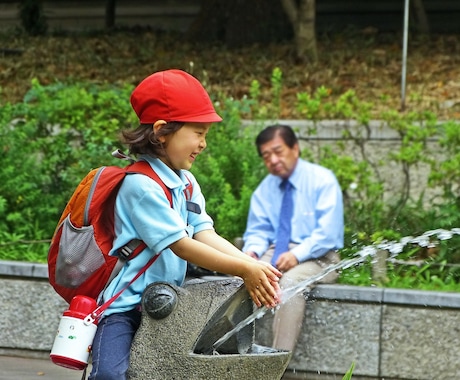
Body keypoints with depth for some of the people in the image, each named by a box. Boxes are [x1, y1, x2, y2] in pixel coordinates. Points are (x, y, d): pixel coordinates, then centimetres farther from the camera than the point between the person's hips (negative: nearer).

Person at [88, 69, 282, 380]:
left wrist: (254, 267, -18)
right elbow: (182, 246, -21)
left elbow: (206, 236, -2)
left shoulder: (187, 182, 11)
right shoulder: (141, 185, -17)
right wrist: (244, 270, -22)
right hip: (125, 306, -9)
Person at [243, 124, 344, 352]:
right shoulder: (264, 190, 14)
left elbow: (328, 231, -12)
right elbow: (259, 230, 13)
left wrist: (297, 254, -26)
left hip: (316, 257, -4)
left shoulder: (322, 180, -4)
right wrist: (252, 250, -12)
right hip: (276, 253, 5)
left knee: (291, 280, -37)